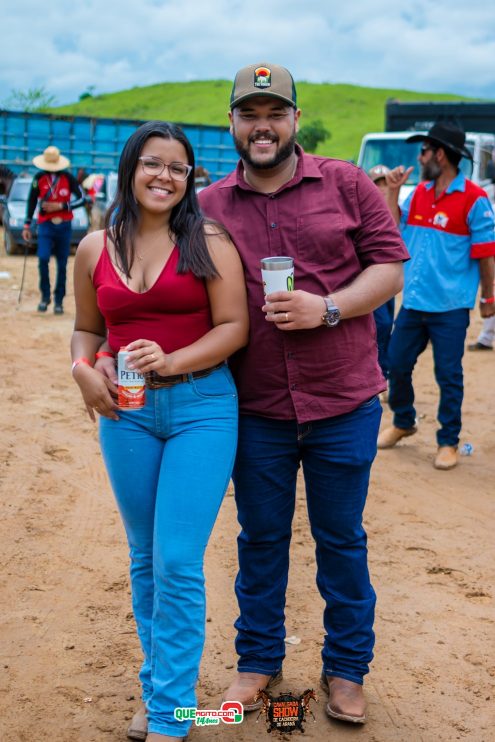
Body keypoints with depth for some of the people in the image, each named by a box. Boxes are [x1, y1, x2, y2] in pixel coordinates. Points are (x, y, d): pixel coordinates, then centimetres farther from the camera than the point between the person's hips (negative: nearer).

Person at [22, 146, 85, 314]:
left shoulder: (68, 178, -1)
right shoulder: (39, 178, 2)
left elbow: (81, 199, -2)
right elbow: (32, 202, 9)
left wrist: (60, 206, -13)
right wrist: (27, 225, 8)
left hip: (64, 226, 0)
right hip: (45, 226, 0)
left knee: (62, 265, 2)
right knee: (43, 259, -18)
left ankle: (59, 301, 14)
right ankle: (45, 296, -1)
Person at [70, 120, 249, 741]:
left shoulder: (209, 243, -4)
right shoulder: (94, 250, 6)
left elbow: (234, 327, -7)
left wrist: (172, 362, -19)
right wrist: (83, 369, -4)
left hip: (201, 408, -4)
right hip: (126, 413, 4)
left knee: (178, 563, -5)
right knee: (145, 560, 14)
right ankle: (156, 686, 32)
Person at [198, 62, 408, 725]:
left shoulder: (346, 185, 0)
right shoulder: (210, 206, 5)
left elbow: (390, 269, -2)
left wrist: (327, 308, -16)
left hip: (344, 405, -1)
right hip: (255, 409, 2)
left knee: (342, 541, 12)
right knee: (261, 539, 15)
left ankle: (347, 669, 29)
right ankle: (259, 659, 33)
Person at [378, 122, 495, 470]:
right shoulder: (419, 193, 9)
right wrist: (393, 191, 5)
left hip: (450, 307, -6)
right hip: (413, 301, 6)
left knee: (448, 376, 2)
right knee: (397, 365, 14)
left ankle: (448, 441, 16)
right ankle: (403, 423, 35)